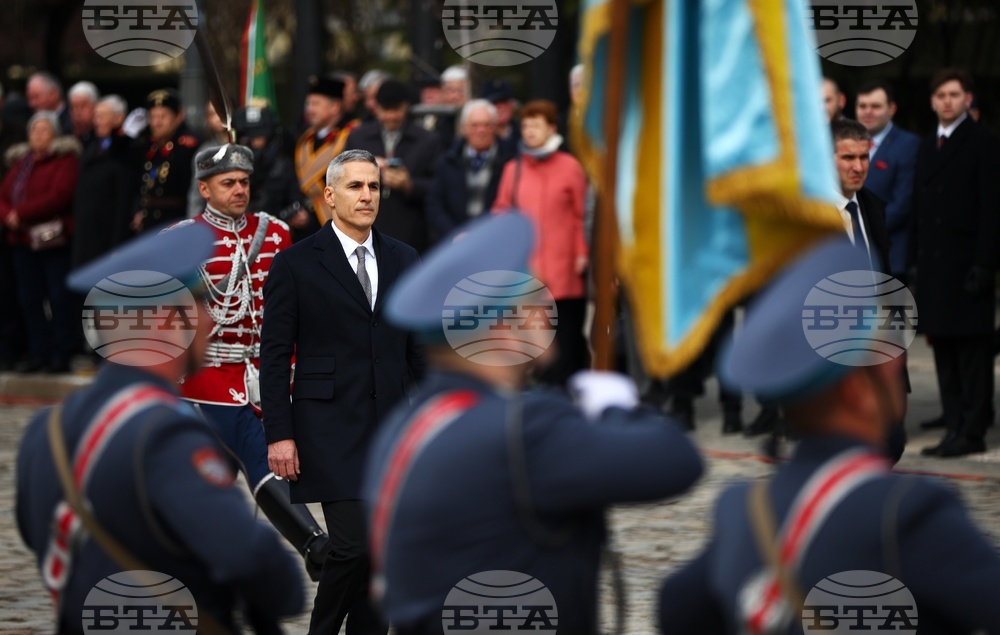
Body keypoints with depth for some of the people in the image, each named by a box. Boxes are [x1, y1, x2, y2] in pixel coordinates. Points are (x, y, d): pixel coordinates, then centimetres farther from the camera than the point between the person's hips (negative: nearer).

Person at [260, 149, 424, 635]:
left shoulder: (404, 261, 10)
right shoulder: (295, 264, -3)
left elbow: (417, 349, 14)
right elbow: (275, 354, -4)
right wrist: (278, 435, -9)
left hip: (391, 430, 5)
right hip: (331, 430, -5)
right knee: (353, 545, -14)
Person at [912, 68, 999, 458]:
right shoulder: (927, 148, 17)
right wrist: (916, 260, 10)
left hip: (966, 262, -7)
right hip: (933, 265, 7)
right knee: (943, 350, 8)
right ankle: (954, 428, 13)